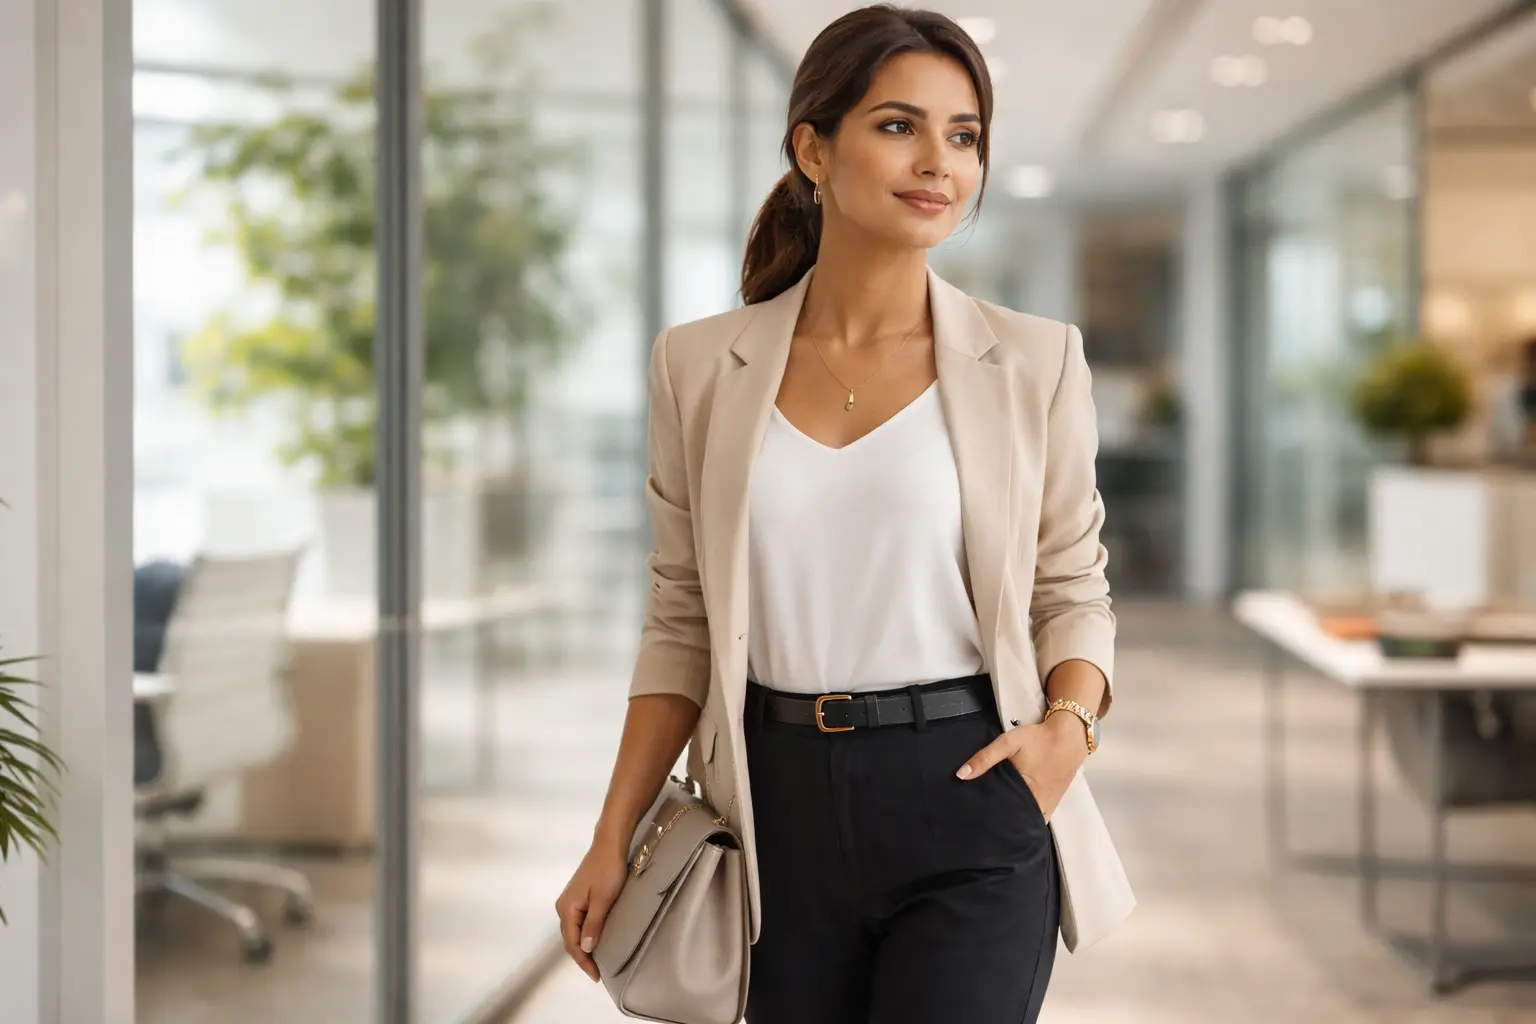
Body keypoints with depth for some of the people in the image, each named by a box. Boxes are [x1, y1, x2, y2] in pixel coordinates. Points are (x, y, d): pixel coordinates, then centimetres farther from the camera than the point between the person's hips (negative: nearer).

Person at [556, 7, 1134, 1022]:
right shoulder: (701, 366, 3)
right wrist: (612, 839, 4)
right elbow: (684, 622, 8)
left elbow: (1073, 588, 7)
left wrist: (1069, 725, -13)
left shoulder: (1031, 361, 0)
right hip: (782, 815, 2)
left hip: (968, 807, -2)